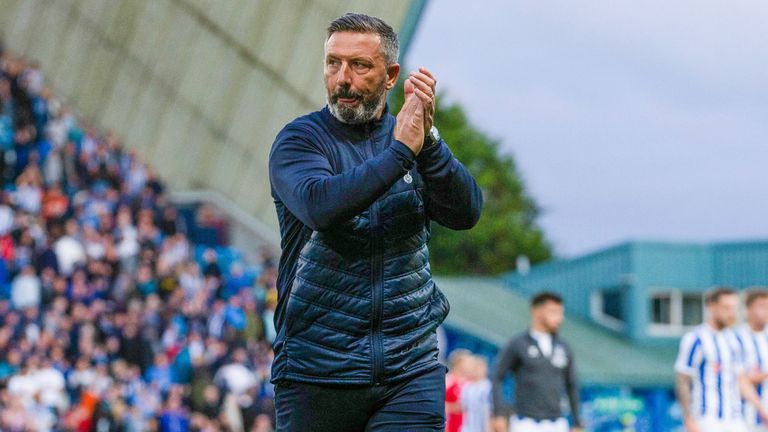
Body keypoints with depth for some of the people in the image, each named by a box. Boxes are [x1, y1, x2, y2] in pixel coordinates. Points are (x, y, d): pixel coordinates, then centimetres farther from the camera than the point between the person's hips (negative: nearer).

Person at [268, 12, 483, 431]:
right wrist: (400, 152, -24)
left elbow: (466, 212, -5)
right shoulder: (299, 139, 0)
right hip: (317, 366, -2)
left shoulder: (413, 138, 10)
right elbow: (319, 204, -21)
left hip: (410, 366, 2)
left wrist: (428, 141, -20)